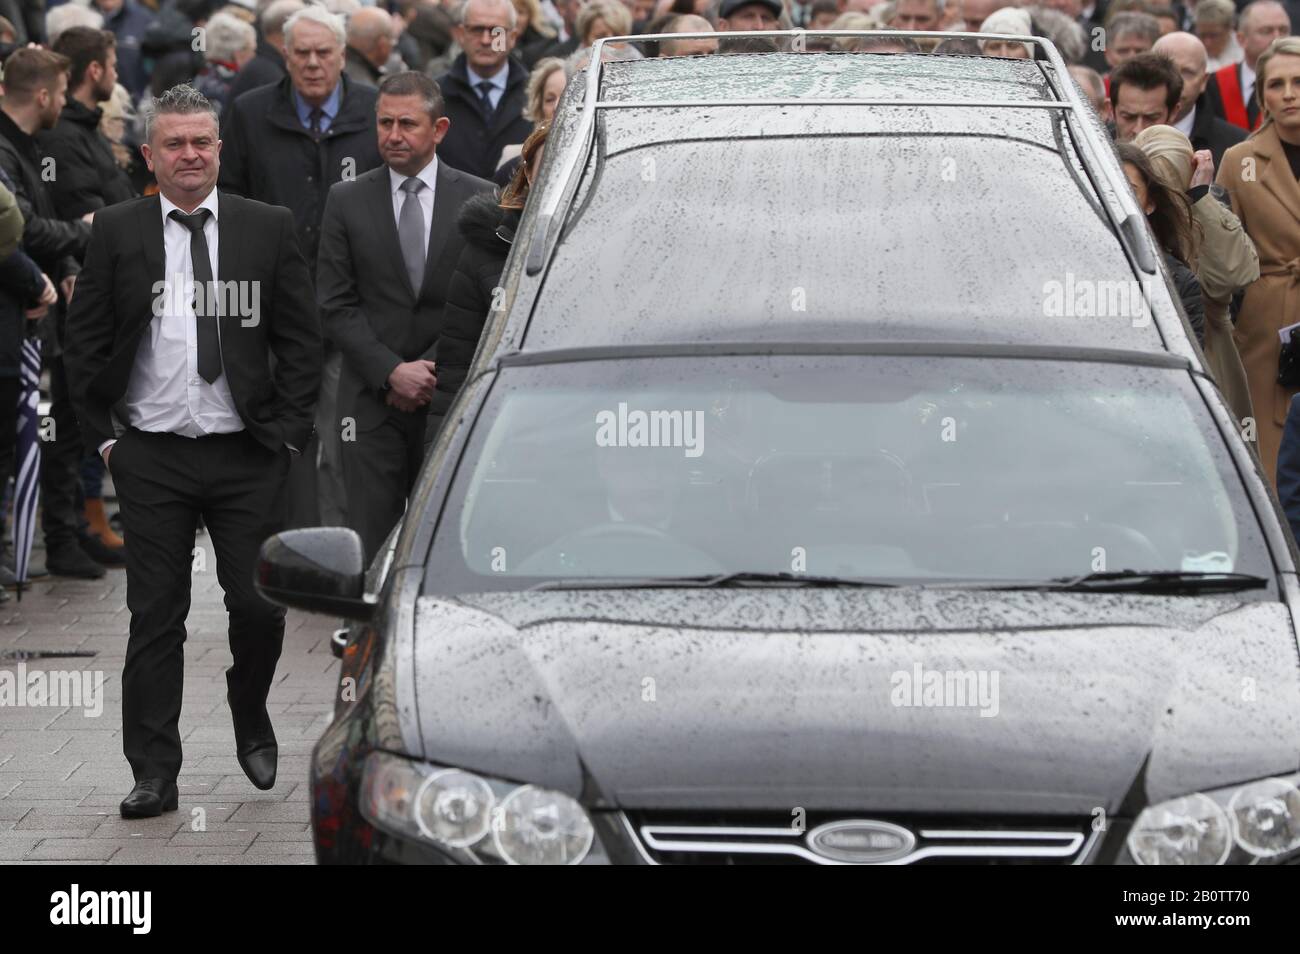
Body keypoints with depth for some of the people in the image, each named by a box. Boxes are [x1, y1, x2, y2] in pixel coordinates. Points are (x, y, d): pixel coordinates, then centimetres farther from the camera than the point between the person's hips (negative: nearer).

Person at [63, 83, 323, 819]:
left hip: (248, 455, 0)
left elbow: (301, 338, 5)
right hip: (153, 456, 0)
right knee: (155, 617, 2)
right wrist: (105, 434, 1)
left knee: (261, 605, 1)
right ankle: (155, 774, 7)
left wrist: (290, 431, -1)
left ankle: (252, 723, 31)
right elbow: (87, 341, 6)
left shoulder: (268, 228, 3)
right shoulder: (117, 232, 3)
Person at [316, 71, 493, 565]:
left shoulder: (479, 199, 5)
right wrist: (392, 372, -9)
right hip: (371, 401, 1)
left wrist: (431, 371, -6)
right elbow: (337, 306, 2)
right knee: (372, 542, -3)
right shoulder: (347, 201, 6)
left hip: (450, 399, -1)